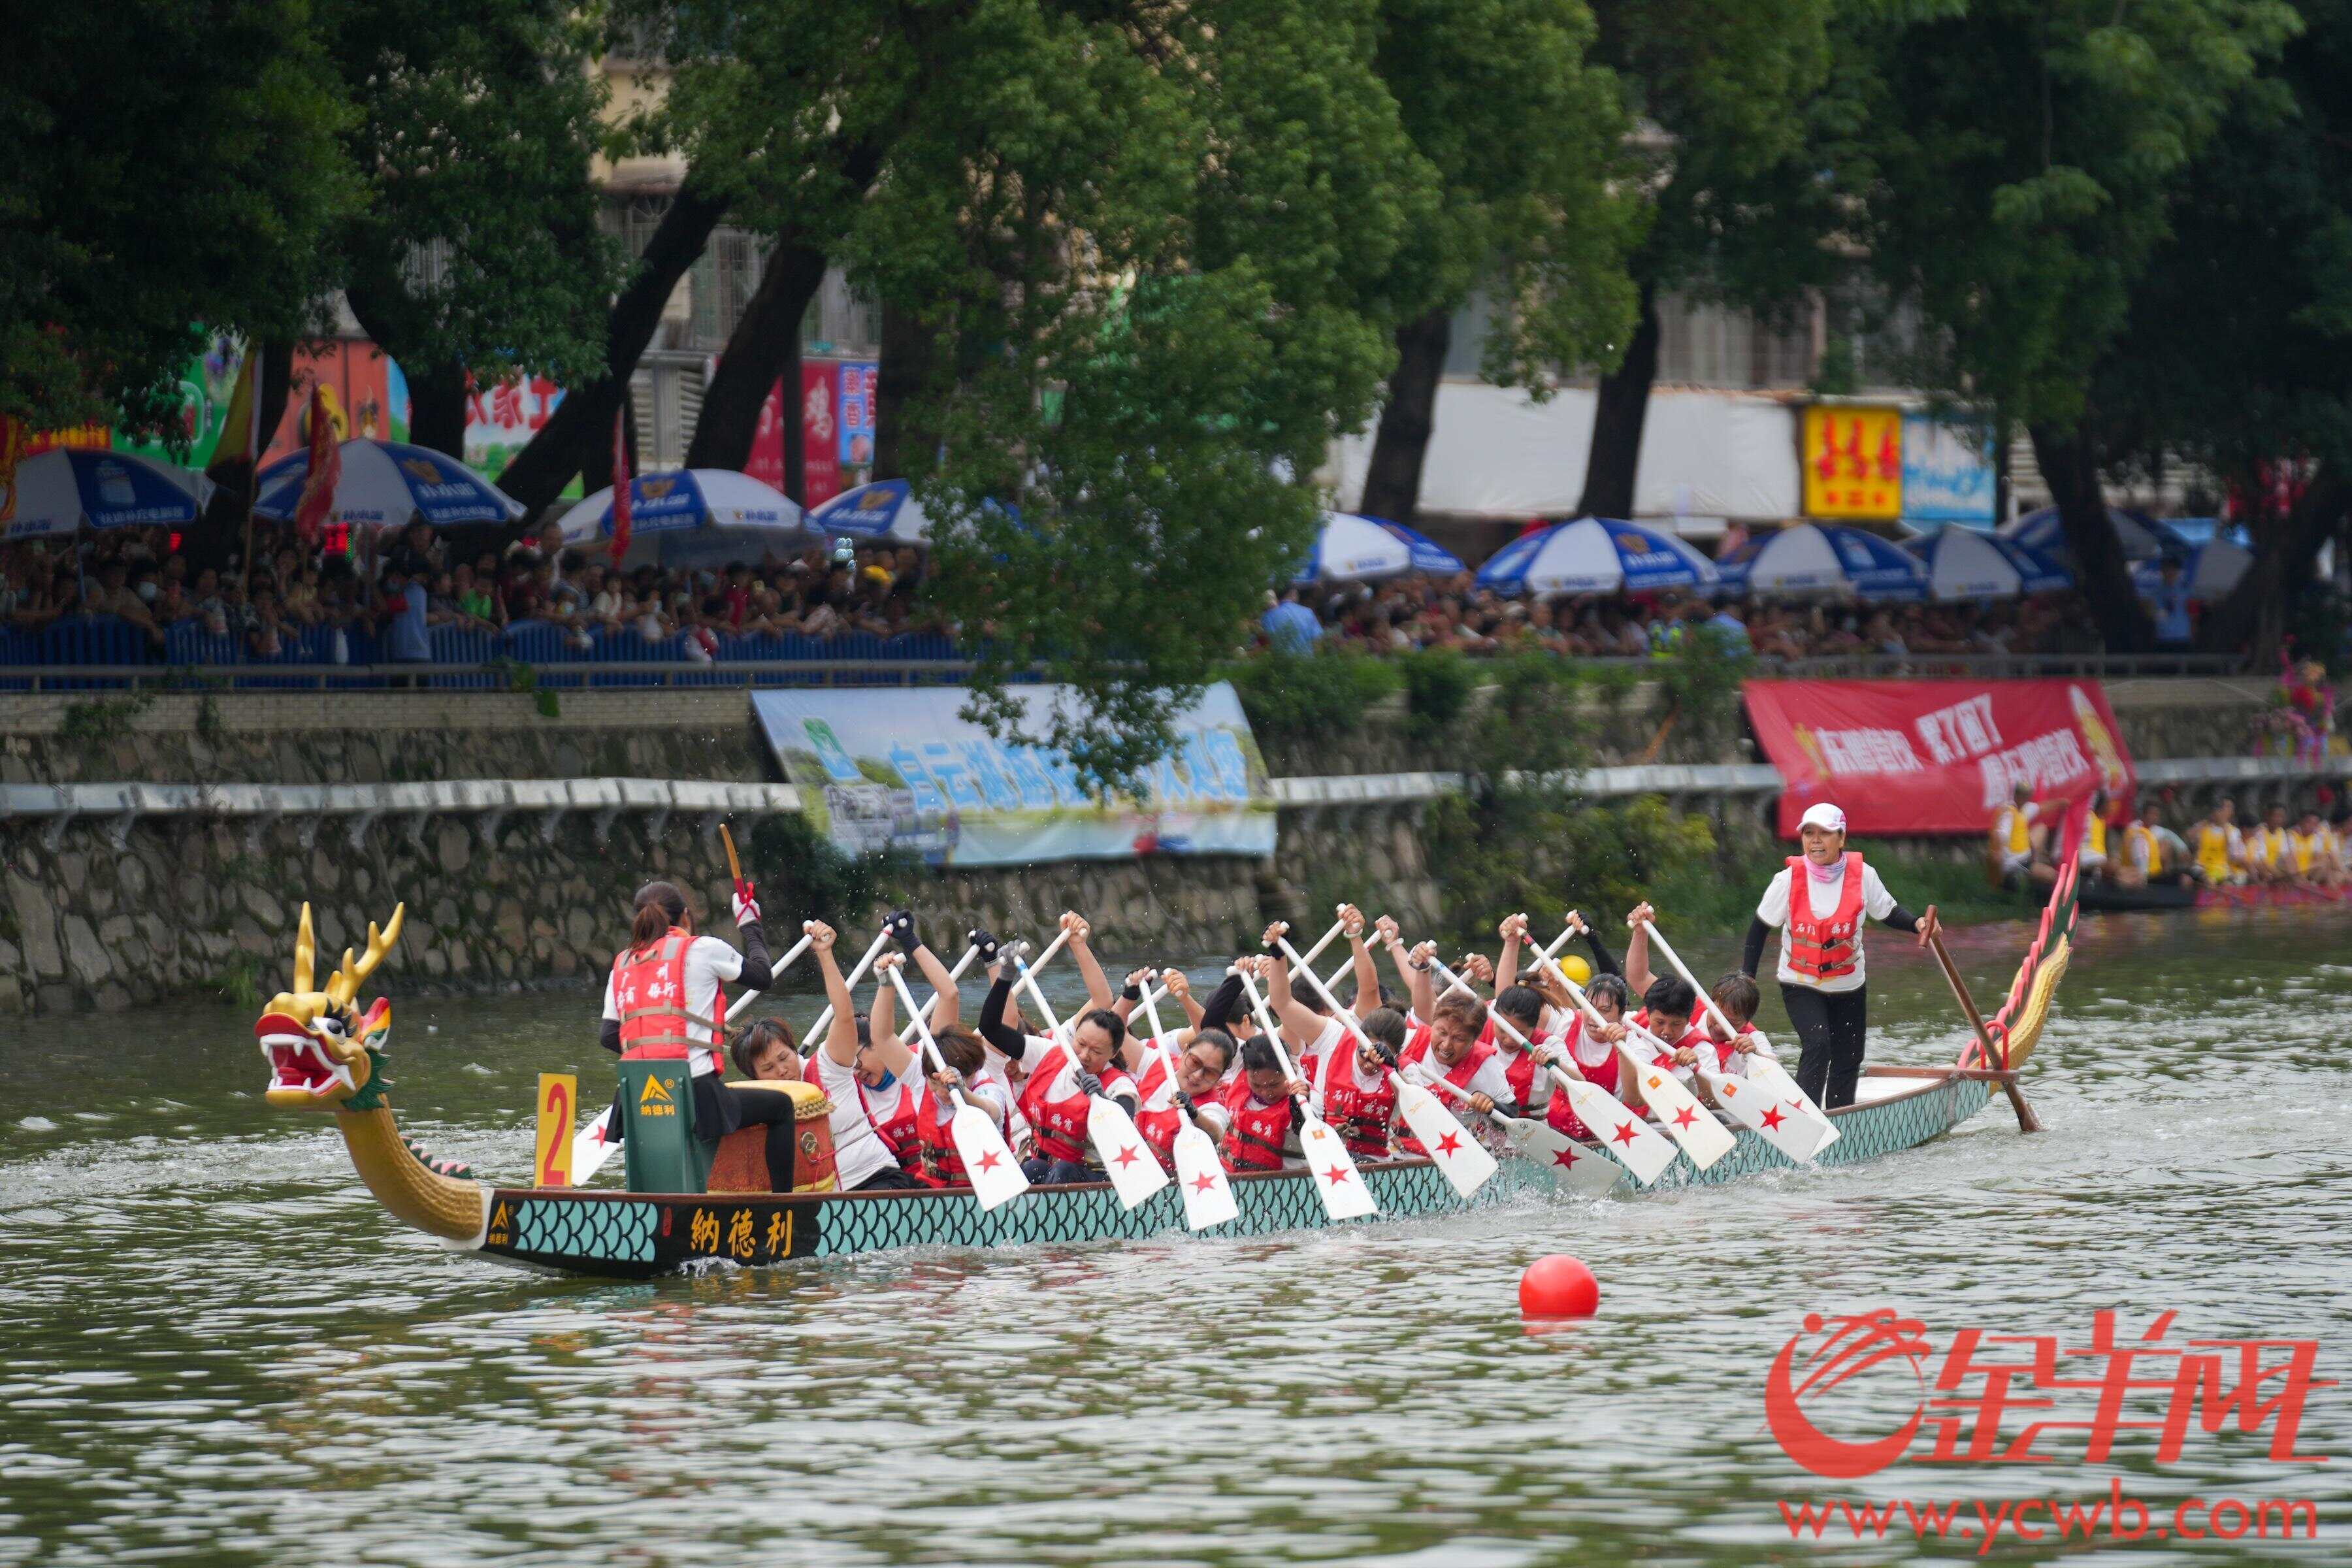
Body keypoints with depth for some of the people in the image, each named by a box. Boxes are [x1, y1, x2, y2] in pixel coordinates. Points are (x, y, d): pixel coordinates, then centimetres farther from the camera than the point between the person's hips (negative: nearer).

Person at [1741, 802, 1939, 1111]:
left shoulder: (1862, 876, -12)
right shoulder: (1789, 880, -15)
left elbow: (1888, 913, 2)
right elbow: (1761, 926, -2)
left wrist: (1917, 923, -18)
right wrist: (1747, 976, -3)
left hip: (1849, 986, 3)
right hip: (1800, 985, -3)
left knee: (1848, 1060, 12)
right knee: (1818, 1044, -25)